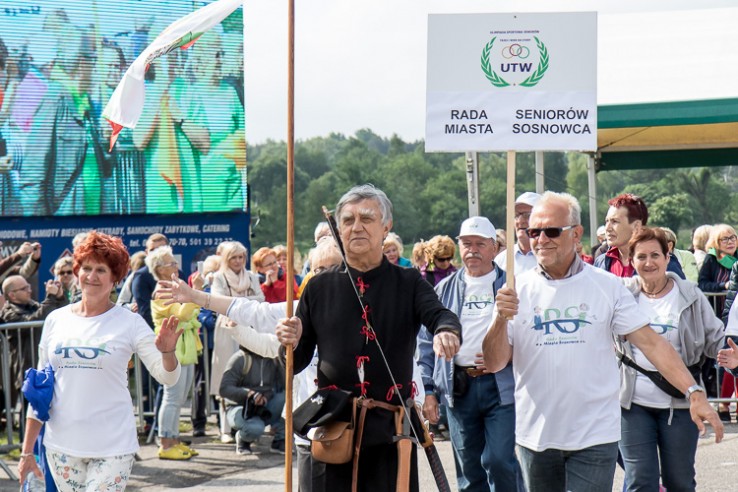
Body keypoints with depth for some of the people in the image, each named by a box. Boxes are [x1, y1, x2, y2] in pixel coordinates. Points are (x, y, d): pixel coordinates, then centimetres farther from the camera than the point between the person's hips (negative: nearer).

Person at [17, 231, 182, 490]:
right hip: (61, 444, 3)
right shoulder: (56, 320, 6)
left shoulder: (129, 323, -3)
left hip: (112, 448, -3)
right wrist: (27, 451, 9)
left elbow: (167, 377, -7)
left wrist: (167, 352, -30)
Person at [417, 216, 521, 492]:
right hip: (457, 387, 3)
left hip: (500, 385, -3)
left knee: (499, 461, -12)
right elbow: (426, 343, 12)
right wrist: (427, 390, 5)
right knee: (468, 469, 7)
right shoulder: (445, 290, 12)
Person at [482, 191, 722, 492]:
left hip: (595, 436, -2)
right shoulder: (517, 290, 2)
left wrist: (694, 392, -12)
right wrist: (501, 319, -19)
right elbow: (494, 364, -1)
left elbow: (650, 343, -3)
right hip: (536, 436, 2)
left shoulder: (607, 286, 0)